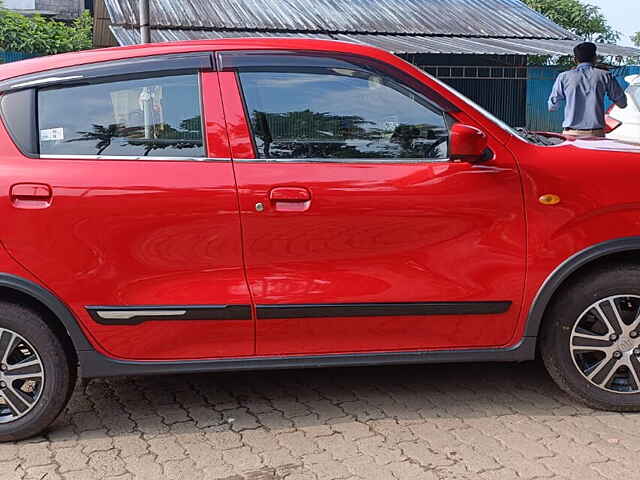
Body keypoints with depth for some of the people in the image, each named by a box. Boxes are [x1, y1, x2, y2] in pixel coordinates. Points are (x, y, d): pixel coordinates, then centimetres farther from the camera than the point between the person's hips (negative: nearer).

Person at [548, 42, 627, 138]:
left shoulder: (564, 77, 5)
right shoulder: (604, 75, 6)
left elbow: (552, 107, 12)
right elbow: (622, 103, 15)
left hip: (571, 134, 0)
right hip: (596, 134, 0)